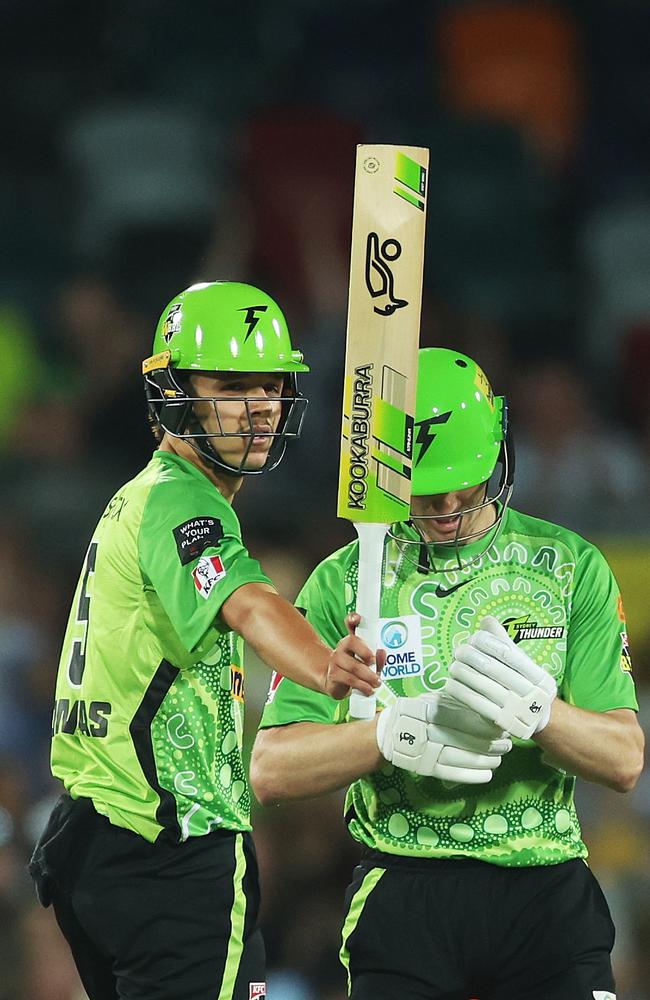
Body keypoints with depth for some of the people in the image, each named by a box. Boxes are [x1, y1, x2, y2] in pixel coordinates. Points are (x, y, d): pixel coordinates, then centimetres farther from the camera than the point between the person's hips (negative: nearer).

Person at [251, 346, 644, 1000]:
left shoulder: (570, 567, 6)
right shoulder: (346, 583, 5)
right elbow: (271, 771, -3)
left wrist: (533, 708, -21)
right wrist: (396, 732, -20)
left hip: (546, 895, 1)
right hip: (403, 893, -1)